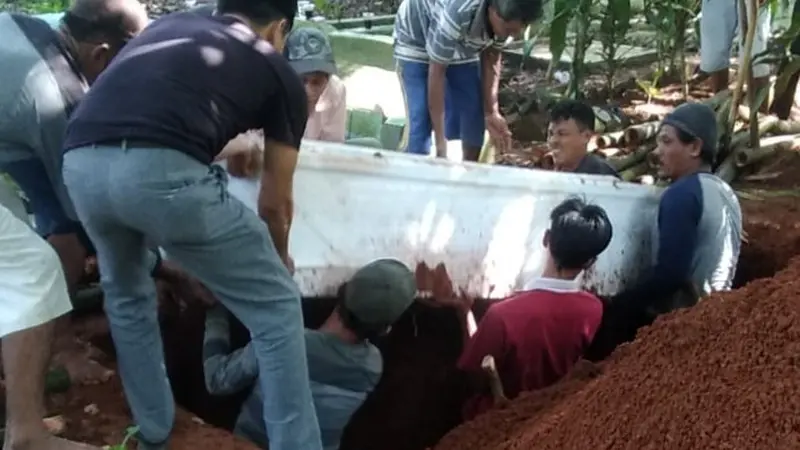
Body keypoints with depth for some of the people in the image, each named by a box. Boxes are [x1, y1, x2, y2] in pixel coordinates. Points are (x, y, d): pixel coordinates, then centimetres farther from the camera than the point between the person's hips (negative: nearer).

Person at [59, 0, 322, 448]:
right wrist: (280, 257, 49)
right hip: (163, 170, -5)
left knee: (126, 293, 33)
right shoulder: (281, 74, 22)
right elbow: (276, 203, 28)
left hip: (80, 163, 6)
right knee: (276, 306, 14)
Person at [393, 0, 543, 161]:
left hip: (462, 46, 6)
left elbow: (491, 57, -7)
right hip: (416, 41, -5)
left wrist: (491, 112, -18)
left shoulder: (506, 17, -24)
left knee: (474, 118, 1)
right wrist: (440, 143, -32)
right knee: (421, 121, -16)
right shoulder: (456, 15, -42)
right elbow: (436, 73, -33)